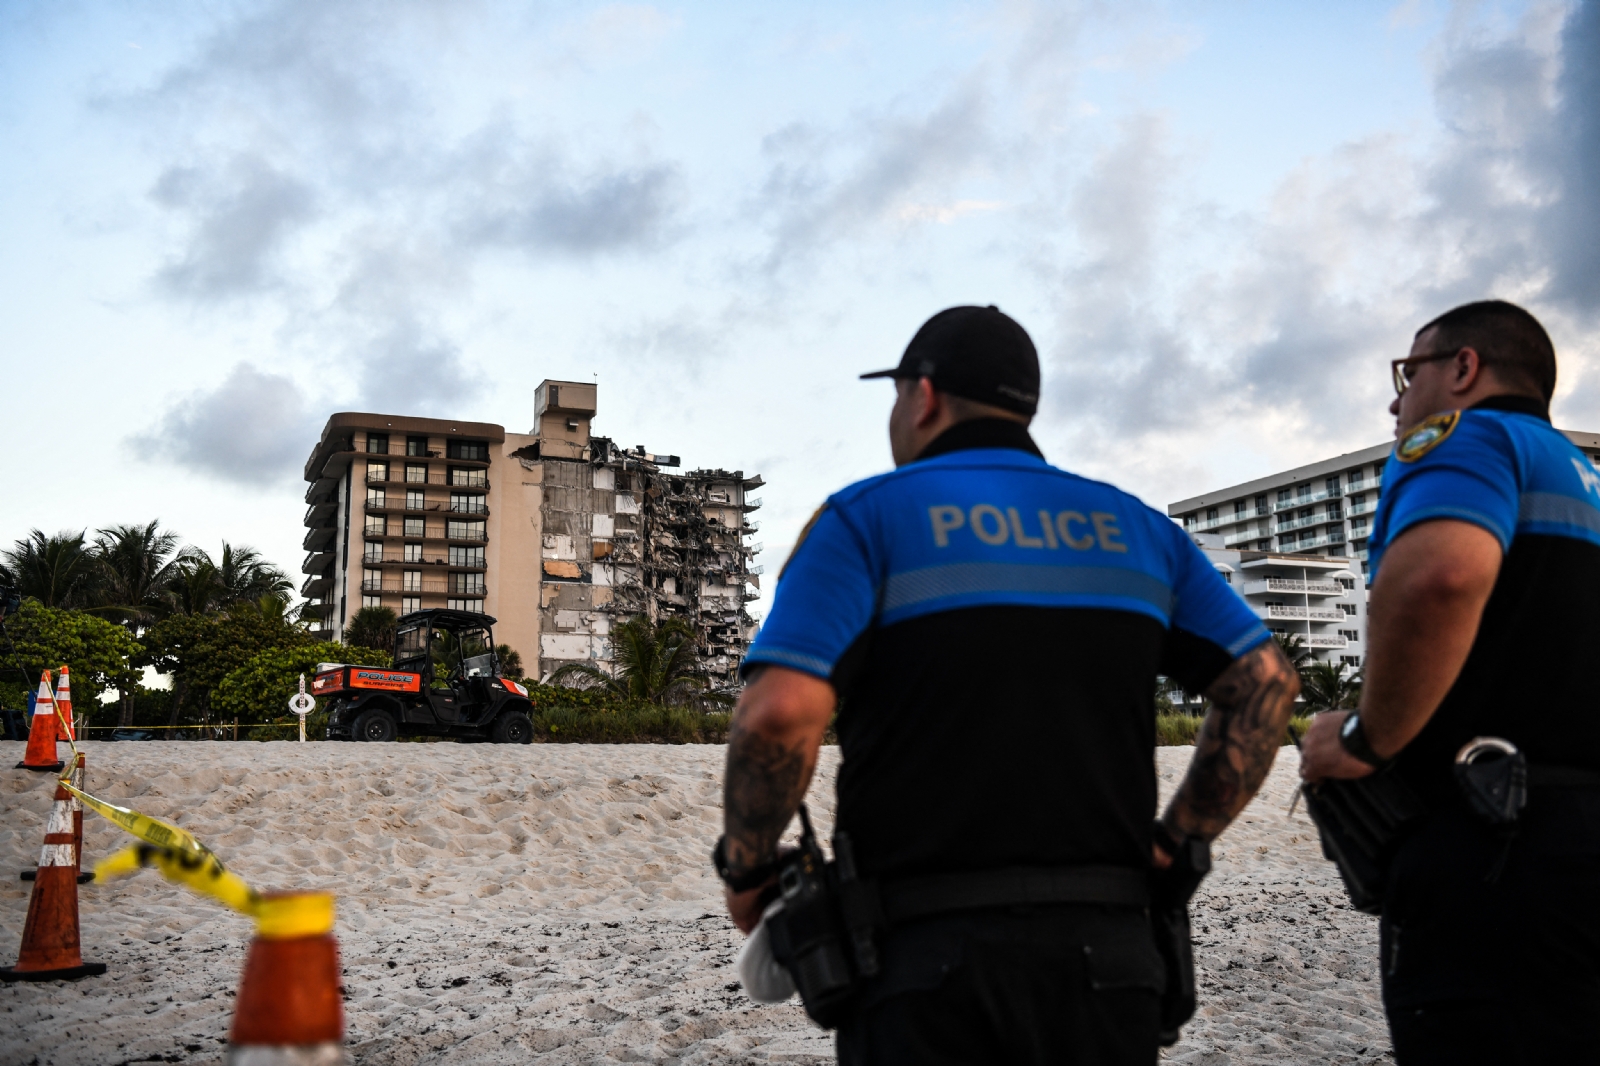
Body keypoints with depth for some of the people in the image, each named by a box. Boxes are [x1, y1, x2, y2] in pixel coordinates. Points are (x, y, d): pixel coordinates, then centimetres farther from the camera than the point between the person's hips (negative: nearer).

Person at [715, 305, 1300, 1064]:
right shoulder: (1134, 528, 11)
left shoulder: (867, 518, -3)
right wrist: (1171, 847, 13)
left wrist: (745, 868, -1)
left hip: (929, 952, -4)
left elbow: (780, 713, -17)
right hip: (1106, 950, 4)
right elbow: (1266, 684, 7)